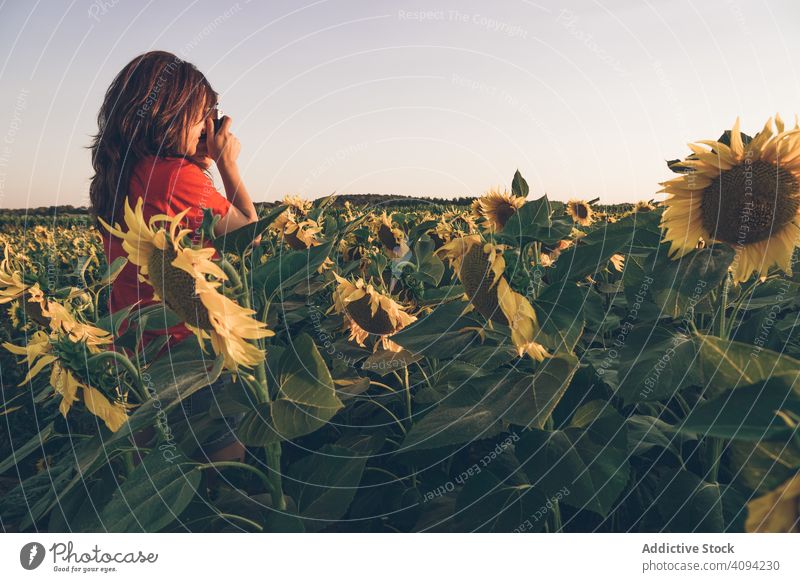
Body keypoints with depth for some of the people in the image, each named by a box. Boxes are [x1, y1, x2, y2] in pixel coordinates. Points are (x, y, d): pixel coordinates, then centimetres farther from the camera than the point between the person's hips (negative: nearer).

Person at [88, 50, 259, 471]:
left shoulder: (112, 176, 3)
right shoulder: (179, 176, -21)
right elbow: (249, 231, -9)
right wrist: (226, 162, -2)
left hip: (130, 351, 8)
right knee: (226, 461, 11)